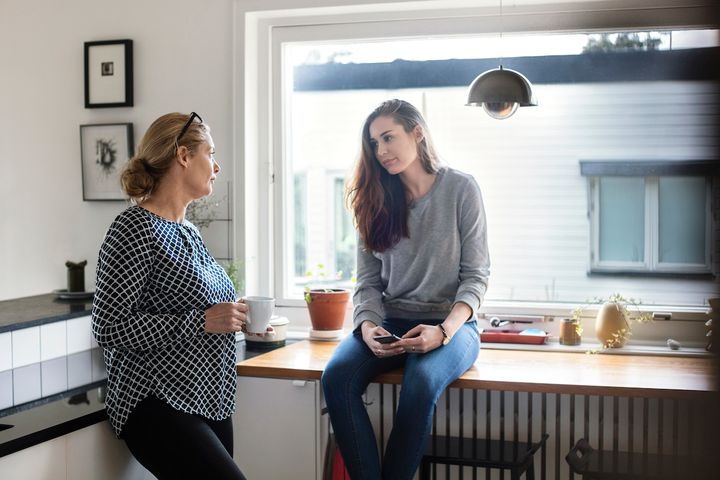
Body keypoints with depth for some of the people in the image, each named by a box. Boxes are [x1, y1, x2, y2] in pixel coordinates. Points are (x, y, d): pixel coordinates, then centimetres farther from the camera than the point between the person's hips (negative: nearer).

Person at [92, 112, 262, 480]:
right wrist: (201, 322, -18)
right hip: (157, 405, -9)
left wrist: (231, 317, 9)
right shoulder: (134, 229, -11)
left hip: (209, 401, 9)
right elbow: (107, 328, -16)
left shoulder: (188, 231, 15)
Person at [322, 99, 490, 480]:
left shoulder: (461, 189, -1)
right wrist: (368, 326, -14)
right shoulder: (377, 199, 10)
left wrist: (444, 330, -19)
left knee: (421, 382, -36)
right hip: (390, 322, 3)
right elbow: (368, 281, 7)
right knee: (336, 376, -27)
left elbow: (476, 276, -3)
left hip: (450, 324, -3)